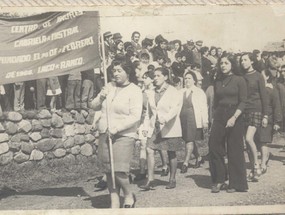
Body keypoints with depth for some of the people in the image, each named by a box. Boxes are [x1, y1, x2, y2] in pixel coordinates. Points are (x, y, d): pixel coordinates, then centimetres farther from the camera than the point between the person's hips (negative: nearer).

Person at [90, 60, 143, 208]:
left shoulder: (134, 91, -5)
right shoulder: (109, 88, 13)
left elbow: (135, 116, -14)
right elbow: (94, 106, 16)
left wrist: (117, 128, -20)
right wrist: (100, 98, -4)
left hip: (124, 136, -5)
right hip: (105, 135, 6)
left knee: (119, 171, -14)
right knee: (108, 171, 5)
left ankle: (129, 197, 11)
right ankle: (114, 203, 15)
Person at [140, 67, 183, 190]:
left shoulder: (173, 92, -4)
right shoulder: (151, 93, 13)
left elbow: (175, 108, -16)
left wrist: (165, 118, -31)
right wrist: (146, 125, 9)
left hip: (169, 128, -4)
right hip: (154, 128, 4)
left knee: (171, 153, 3)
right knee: (149, 150, -10)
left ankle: (172, 180, 16)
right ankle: (150, 180, -7)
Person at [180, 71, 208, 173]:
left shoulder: (199, 92, 3)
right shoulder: (181, 92, 13)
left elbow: (204, 108, 1)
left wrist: (205, 122, -5)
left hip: (194, 118, -4)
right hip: (183, 118, 5)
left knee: (190, 140, -11)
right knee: (188, 140, 9)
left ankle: (186, 162, -11)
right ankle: (198, 158, 28)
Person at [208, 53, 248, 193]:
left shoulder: (239, 80, -1)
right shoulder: (217, 81, 12)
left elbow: (243, 102, -7)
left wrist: (234, 117, -18)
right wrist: (214, 117, 5)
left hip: (234, 115, -4)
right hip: (219, 116, 4)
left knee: (234, 150, 0)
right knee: (214, 146, -3)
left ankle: (236, 183, 11)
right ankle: (219, 180, 10)